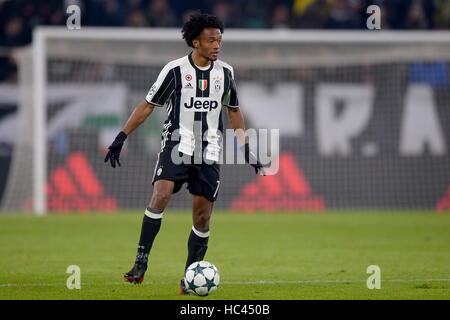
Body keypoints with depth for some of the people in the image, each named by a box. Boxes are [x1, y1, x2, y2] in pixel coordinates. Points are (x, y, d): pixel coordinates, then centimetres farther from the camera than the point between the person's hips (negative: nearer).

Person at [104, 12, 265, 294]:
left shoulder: (225, 72, 7)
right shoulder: (175, 70, -4)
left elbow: (234, 110, 20)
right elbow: (148, 106, 1)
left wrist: (246, 148, 17)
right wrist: (121, 137, -4)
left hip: (209, 154, 3)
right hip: (177, 145, -3)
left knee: (202, 217, -1)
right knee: (160, 196, -25)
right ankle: (141, 262, -21)